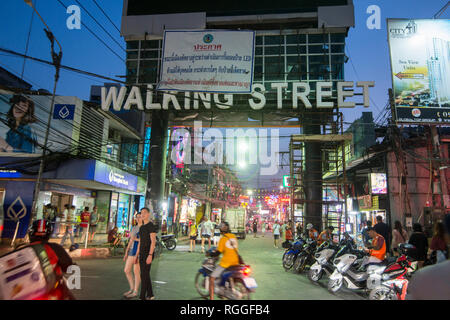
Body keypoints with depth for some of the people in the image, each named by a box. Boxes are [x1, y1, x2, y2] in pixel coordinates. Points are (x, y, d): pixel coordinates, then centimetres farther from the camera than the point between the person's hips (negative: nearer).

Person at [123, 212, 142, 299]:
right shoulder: (134, 228, 16)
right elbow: (131, 241, 17)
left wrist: (136, 239, -16)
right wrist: (126, 253, 13)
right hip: (132, 251, 8)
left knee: (136, 271, -3)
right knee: (126, 271, 8)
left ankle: (135, 292, 10)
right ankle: (132, 289, 24)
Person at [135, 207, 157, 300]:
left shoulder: (151, 226, -11)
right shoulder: (141, 227, 16)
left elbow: (153, 242, -18)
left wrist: (150, 255, -26)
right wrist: (137, 255, 17)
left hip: (148, 254, -8)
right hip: (142, 254, 9)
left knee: (144, 275, -8)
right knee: (145, 275, 12)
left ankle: (142, 297, -2)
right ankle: (150, 295, 22)